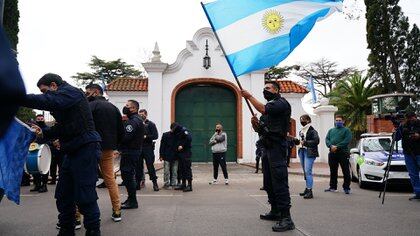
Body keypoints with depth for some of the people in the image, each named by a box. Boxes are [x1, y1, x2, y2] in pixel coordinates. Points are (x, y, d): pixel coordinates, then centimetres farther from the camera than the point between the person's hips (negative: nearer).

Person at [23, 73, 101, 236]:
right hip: (72, 151, 10)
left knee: (85, 196, -7)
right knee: (63, 194, 13)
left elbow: (47, 101, -26)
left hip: (86, 149, -10)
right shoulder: (62, 98, 20)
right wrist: (44, 133, 8)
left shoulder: (71, 92, -7)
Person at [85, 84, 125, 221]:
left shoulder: (91, 106, -6)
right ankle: (117, 212, 17)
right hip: (108, 150, 6)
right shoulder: (113, 107, 14)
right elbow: (121, 131, 13)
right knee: (110, 179, 14)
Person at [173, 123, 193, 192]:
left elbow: (189, 139, -17)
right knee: (182, 169, 10)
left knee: (187, 168, -8)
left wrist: (182, 146, -16)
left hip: (186, 153, -9)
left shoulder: (183, 130, -6)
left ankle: (189, 185, -6)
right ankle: (183, 184, 17)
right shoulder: (177, 133, 20)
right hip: (180, 153, 9)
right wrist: (177, 147, 6)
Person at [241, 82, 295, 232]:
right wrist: (255, 123, -2)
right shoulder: (269, 106, 23)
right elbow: (259, 129, 20)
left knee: (279, 183, -13)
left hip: (276, 146, -10)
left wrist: (249, 96, -10)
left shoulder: (281, 103, -4)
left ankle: (286, 218, -13)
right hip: (267, 147, 10)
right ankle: (275, 211, 23)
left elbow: (262, 109, -22)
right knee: (268, 183, 13)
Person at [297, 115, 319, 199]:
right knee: (305, 171, 13)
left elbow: (316, 141, -17)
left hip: (309, 153, -8)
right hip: (301, 151, 8)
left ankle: (310, 191, -12)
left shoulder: (312, 131, -9)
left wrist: (305, 143, -18)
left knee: (308, 171, -14)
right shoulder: (301, 131, 17)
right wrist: (298, 141, 6)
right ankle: (307, 188, 22)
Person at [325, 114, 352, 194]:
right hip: (332, 153, 5)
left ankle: (346, 188, 6)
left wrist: (337, 147, -19)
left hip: (343, 153, -5)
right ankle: (332, 187, 20)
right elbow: (327, 139, 8)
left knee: (346, 172, -2)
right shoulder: (331, 130, 19)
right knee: (333, 171, 11)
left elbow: (347, 140, -11)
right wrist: (331, 146, -13)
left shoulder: (346, 130, 4)